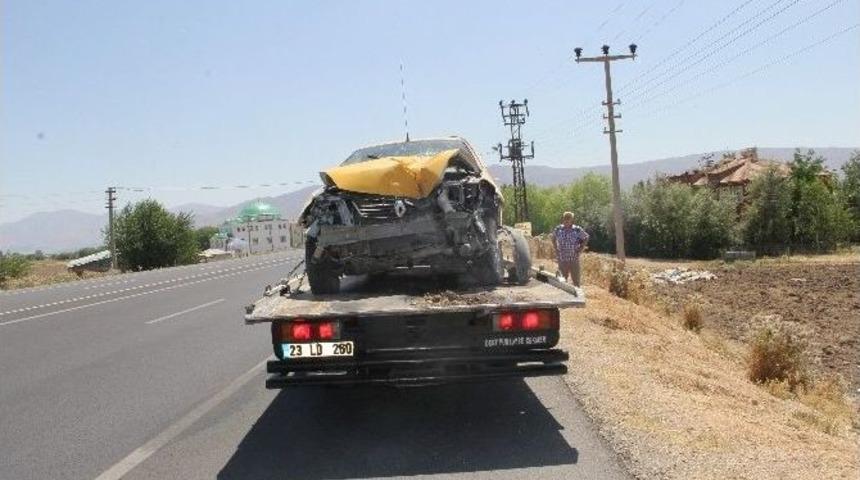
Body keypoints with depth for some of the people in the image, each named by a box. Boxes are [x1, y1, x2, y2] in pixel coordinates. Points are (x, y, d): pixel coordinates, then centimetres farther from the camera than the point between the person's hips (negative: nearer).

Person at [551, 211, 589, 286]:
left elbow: (585, 238, 7)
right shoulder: (557, 229, -3)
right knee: (562, 280, 12)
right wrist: (556, 249, 6)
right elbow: (553, 239, 17)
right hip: (562, 260, 2)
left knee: (576, 280, 7)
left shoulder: (578, 230, -8)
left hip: (574, 260, -1)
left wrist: (580, 249, -3)